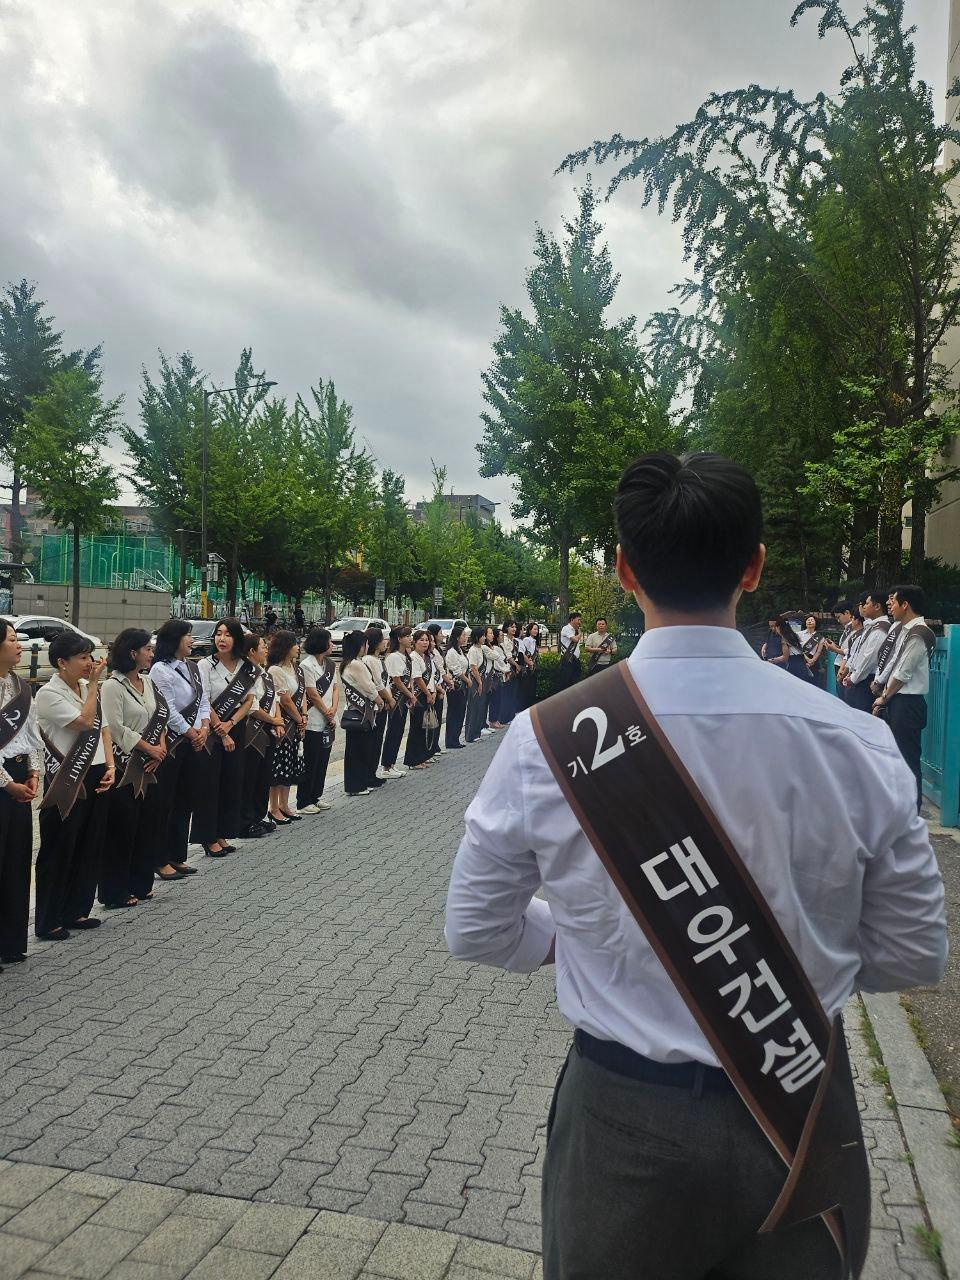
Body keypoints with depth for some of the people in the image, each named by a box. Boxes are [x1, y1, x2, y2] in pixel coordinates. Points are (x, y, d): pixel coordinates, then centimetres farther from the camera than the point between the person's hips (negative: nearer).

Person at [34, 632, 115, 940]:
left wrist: (110, 766, 2)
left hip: (97, 777, 7)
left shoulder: (89, 688, 9)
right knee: (59, 851, 2)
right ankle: (48, 922, 14)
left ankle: (76, 911, 26)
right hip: (67, 781, -7)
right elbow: (85, 721, -21)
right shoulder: (49, 694, -12)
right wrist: (93, 684, -15)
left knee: (90, 847, 12)